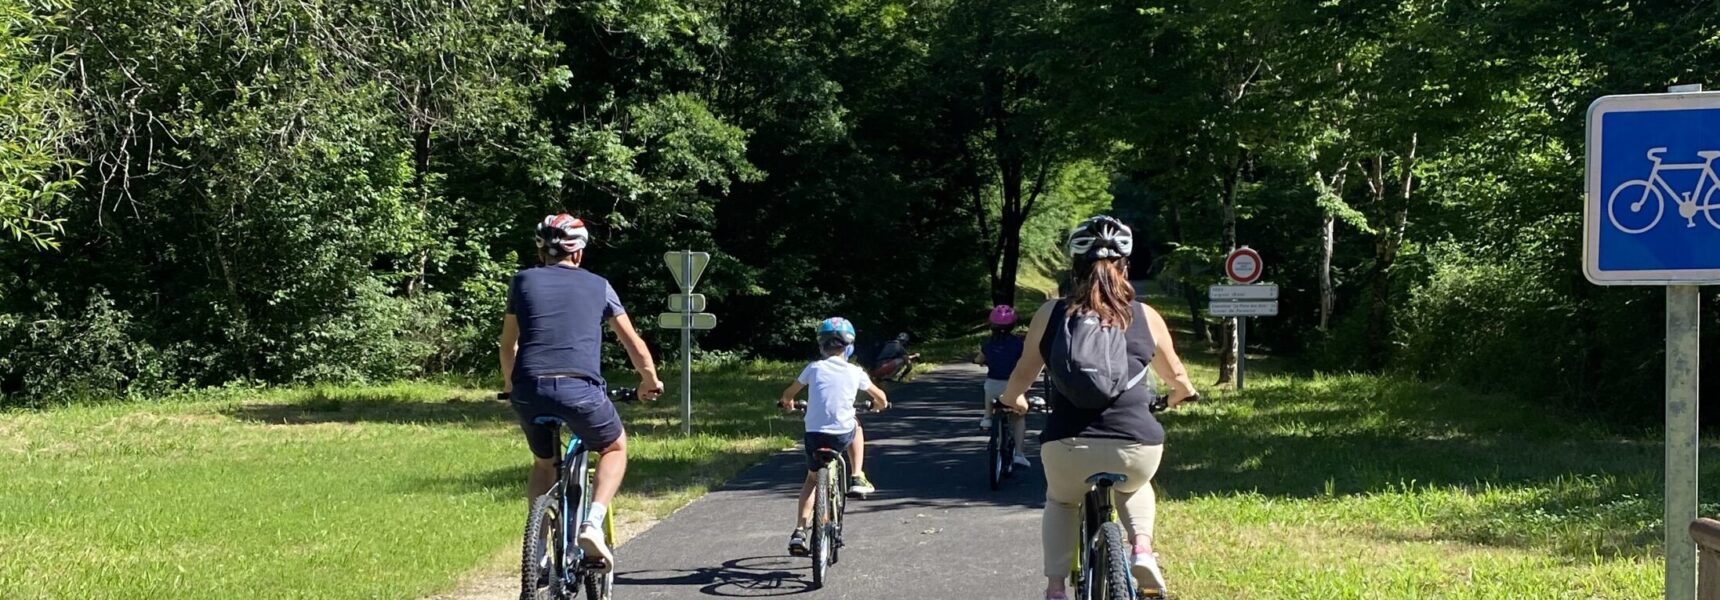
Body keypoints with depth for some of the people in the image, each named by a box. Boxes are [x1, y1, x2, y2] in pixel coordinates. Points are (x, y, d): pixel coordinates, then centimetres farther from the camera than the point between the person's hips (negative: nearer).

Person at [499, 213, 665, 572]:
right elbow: (632, 341, 22)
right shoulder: (597, 286, 17)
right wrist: (650, 380, 39)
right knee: (614, 448, 25)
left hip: (528, 390, 2)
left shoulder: (524, 281, 19)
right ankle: (593, 524, 2)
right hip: (579, 389, -2)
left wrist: (510, 385, 43)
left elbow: (508, 344, 25)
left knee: (544, 464, 28)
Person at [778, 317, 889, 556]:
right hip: (843, 436, 0)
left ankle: (799, 532, 5)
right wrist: (878, 404, 38)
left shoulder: (814, 368, 3)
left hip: (814, 435, 0)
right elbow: (881, 398, 14)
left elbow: (788, 394, 12)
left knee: (812, 479, 21)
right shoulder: (855, 372, 2)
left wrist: (788, 403, 35)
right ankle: (857, 477, 27)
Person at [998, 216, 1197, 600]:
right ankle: (1143, 550, 13)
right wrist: (1184, 393, 45)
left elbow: (1024, 373, 15)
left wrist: (1011, 400, 37)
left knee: (1061, 501, 33)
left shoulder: (1050, 314, 6)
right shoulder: (1146, 317, 9)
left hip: (1067, 446, 0)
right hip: (1137, 446, 1)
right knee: (1135, 487, 37)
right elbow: (1175, 375, 22)